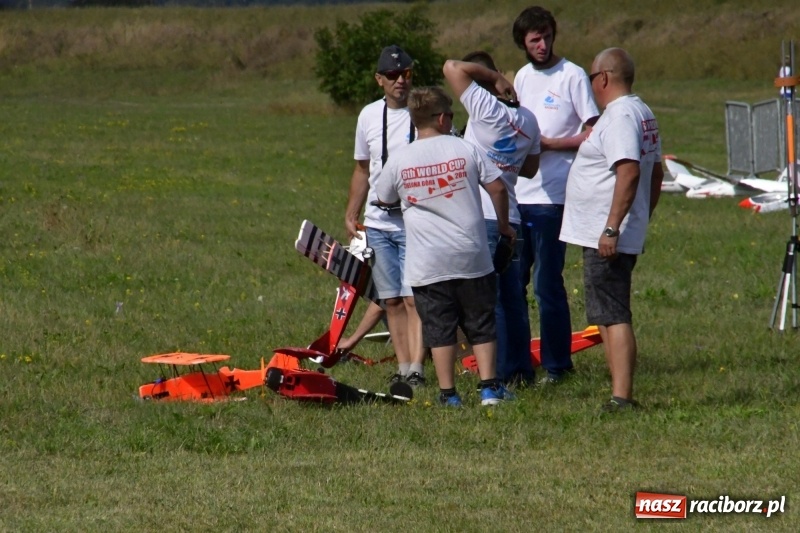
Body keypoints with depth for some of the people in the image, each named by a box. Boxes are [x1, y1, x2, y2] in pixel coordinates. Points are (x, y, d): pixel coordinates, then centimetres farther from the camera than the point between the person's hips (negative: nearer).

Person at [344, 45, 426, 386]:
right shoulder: (369, 116, 10)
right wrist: (350, 215, 16)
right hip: (377, 223, 5)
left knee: (414, 297, -11)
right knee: (391, 300, 7)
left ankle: (416, 368, -12)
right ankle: (403, 367, 12)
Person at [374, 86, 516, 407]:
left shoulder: (399, 160, -3)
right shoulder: (465, 150, -3)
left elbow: (384, 199, 11)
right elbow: (497, 188, -2)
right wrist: (503, 224, 14)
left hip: (428, 264, 0)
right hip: (471, 257, 0)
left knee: (439, 328, 5)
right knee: (481, 324, 10)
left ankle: (448, 394, 4)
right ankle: (490, 388, 6)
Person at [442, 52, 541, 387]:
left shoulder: (486, 108, -11)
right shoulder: (527, 119, 11)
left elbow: (452, 68, -15)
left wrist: (495, 78, -5)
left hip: (482, 218, -7)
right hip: (511, 217, 7)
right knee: (512, 297, 14)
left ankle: (501, 375, -8)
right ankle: (521, 371, 18)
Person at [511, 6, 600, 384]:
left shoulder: (572, 76, -4)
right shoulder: (522, 78, 16)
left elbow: (593, 135, -7)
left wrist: (546, 143, -13)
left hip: (551, 198, -7)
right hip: (516, 196, 7)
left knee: (548, 286, -4)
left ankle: (556, 366, 5)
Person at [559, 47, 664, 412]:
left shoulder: (619, 116, -16)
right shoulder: (643, 114, 17)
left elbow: (629, 172, -26)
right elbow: (656, 173, 24)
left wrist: (612, 229, -26)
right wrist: (642, 220, 30)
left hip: (606, 238, -11)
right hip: (619, 236, 11)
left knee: (612, 316, -12)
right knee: (610, 315, 13)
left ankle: (621, 397, -15)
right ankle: (621, 394, 14)